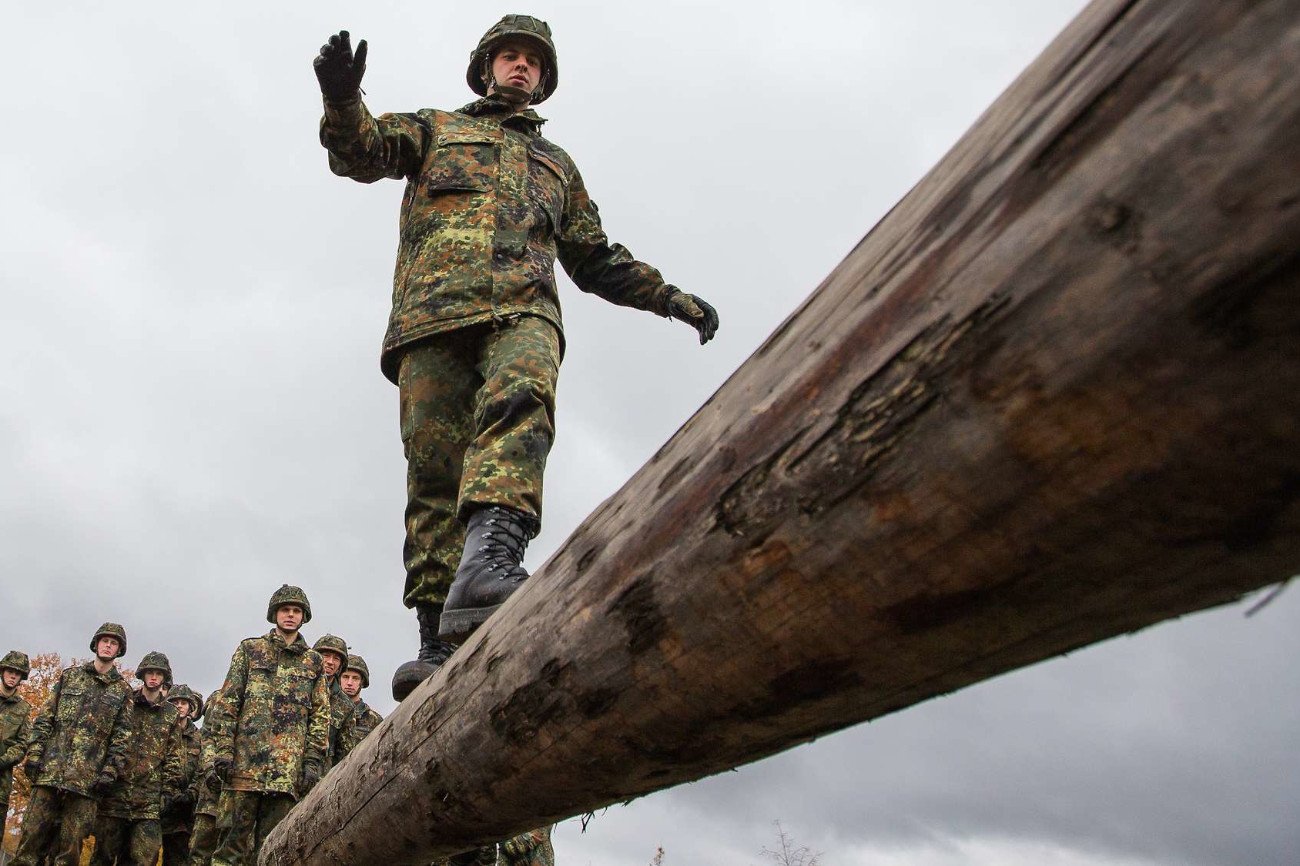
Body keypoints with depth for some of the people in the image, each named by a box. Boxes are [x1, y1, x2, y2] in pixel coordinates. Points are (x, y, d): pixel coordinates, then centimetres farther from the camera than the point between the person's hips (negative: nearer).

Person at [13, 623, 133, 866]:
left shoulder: (122, 691, 9)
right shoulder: (70, 676, 13)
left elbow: (122, 736, 4)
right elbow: (44, 718, 10)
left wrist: (111, 771, -6)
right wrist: (34, 754, 0)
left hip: (87, 778, -1)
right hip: (50, 770, 1)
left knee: (69, 846, -1)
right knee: (33, 834, -1)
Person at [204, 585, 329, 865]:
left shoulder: (313, 662, 15)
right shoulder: (250, 649, 11)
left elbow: (320, 715, 11)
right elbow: (226, 703, 5)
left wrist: (314, 760, 1)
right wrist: (223, 749, -5)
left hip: (289, 768, 2)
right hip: (245, 761, -1)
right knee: (234, 838, -2)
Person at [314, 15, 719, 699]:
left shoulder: (555, 164, 38)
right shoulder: (436, 128, 31)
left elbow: (597, 260, 39)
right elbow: (361, 152, 13)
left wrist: (676, 300, 32)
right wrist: (342, 103, -11)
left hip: (523, 313, 1)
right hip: (435, 310, 0)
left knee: (519, 398, -34)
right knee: (434, 471, -11)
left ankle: (487, 562, -55)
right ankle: (440, 640, -15)